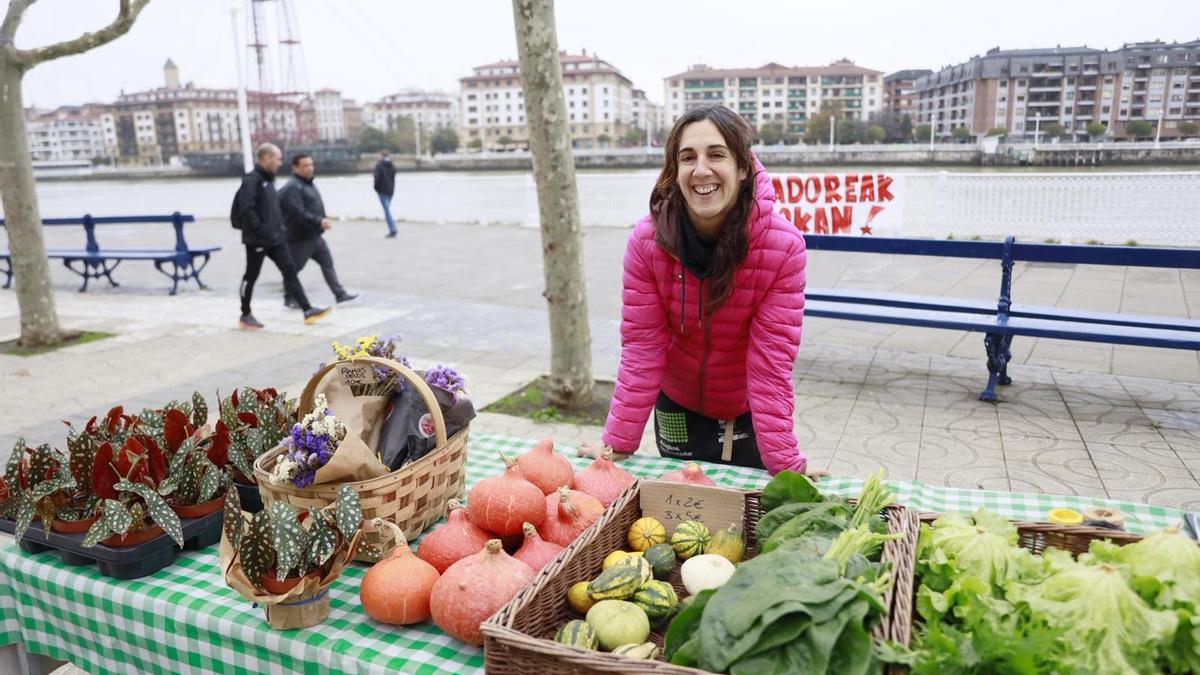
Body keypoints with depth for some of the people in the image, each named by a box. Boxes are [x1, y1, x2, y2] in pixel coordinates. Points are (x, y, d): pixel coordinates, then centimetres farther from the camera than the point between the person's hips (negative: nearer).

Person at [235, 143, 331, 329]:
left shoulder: (268, 179, 14)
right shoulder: (251, 180, -14)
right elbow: (246, 209, -23)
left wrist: (279, 226, 13)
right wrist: (261, 230, -24)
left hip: (275, 238, 8)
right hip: (257, 239, -8)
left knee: (290, 270, 2)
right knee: (251, 276, 4)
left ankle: (307, 310, -1)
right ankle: (245, 315, 18)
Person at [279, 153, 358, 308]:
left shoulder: (308, 184, 14)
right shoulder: (292, 187, -19)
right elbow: (299, 213, -29)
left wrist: (322, 221, 15)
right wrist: (319, 221, -35)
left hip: (315, 236, 10)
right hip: (300, 238, -9)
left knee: (328, 263, 8)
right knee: (294, 268, 4)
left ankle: (340, 294, 11)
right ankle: (289, 299, 17)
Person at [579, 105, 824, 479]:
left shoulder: (783, 245, -24)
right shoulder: (647, 240, -21)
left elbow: (770, 360, -23)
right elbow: (641, 349, -17)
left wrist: (785, 463, -25)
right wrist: (618, 444, -18)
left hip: (750, 413, -1)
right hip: (678, 407, 1)